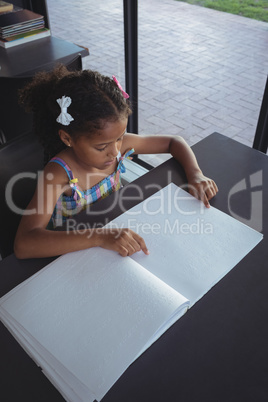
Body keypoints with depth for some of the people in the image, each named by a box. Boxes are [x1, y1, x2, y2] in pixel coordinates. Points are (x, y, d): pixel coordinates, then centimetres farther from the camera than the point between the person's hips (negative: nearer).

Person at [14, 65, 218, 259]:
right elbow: (24, 245, -41)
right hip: (71, 253, -5)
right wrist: (101, 237, -50)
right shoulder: (60, 174, -29)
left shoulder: (119, 144, -14)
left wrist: (195, 175, -17)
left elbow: (174, 142, 2)